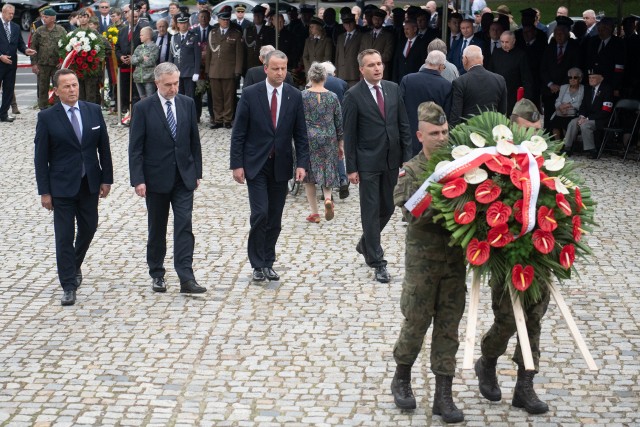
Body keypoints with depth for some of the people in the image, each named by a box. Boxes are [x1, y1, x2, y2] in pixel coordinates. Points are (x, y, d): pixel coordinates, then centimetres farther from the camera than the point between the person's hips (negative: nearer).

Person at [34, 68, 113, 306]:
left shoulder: (94, 111, 2)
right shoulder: (47, 117, -7)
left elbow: (103, 147, 7)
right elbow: (41, 157, -6)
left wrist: (106, 178, 3)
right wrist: (44, 191, -8)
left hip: (90, 183, 4)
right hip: (62, 186, -3)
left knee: (88, 228, 15)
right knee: (64, 237, -2)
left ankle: (75, 266, 42)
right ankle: (69, 287, 4)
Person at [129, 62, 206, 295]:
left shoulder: (187, 104, 3)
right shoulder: (143, 108, -7)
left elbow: (194, 140, 10)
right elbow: (135, 148, -7)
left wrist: (197, 172, 8)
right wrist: (138, 180, -13)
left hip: (183, 177, 2)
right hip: (156, 177, -2)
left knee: (184, 227, -6)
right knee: (157, 229, 10)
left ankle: (186, 278, -10)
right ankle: (157, 275, 22)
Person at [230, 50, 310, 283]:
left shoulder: (294, 96, 2)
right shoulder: (250, 94, -5)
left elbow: (300, 134, 5)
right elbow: (238, 133, -4)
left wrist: (302, 163, -5)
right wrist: (237, 164, -9)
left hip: (281, 165, 3)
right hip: (255, 164, -3)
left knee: (275, 218, 7)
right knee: (260, 213, -10)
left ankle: (268, 263, 19)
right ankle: (258, 265, 1)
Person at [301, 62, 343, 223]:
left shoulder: (302, 96, -6)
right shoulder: (333, 97, 0)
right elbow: (339, 123, 4)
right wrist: (341, 144, 12)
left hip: (308, 139, -1)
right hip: (329, 139, 1)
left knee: (309, 175, 9)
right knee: (327, 172, 15)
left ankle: (314, 213, 9)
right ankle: (328, 198, -13)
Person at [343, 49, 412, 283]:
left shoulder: (393, 89, 5)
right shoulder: (353, 96, -8)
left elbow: (404, 125, 8)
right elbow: (349, 134, -7)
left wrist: (407, 157, 3)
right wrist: (351, 168, -9)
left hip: (392, 160, 5)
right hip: (368, 163, -5)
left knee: (387, 207, 13)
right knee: (371, 211, 0)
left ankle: (365, 244, 37)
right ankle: (377, 263, 5)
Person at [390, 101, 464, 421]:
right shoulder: (410, 172, -5)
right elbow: (414, 216, -17)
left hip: (455, 258, 2)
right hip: (423, 259, -2)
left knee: (448, 326, 6)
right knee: (415, 322, 7)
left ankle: (443, 396, 12)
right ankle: (401, 380, 30)